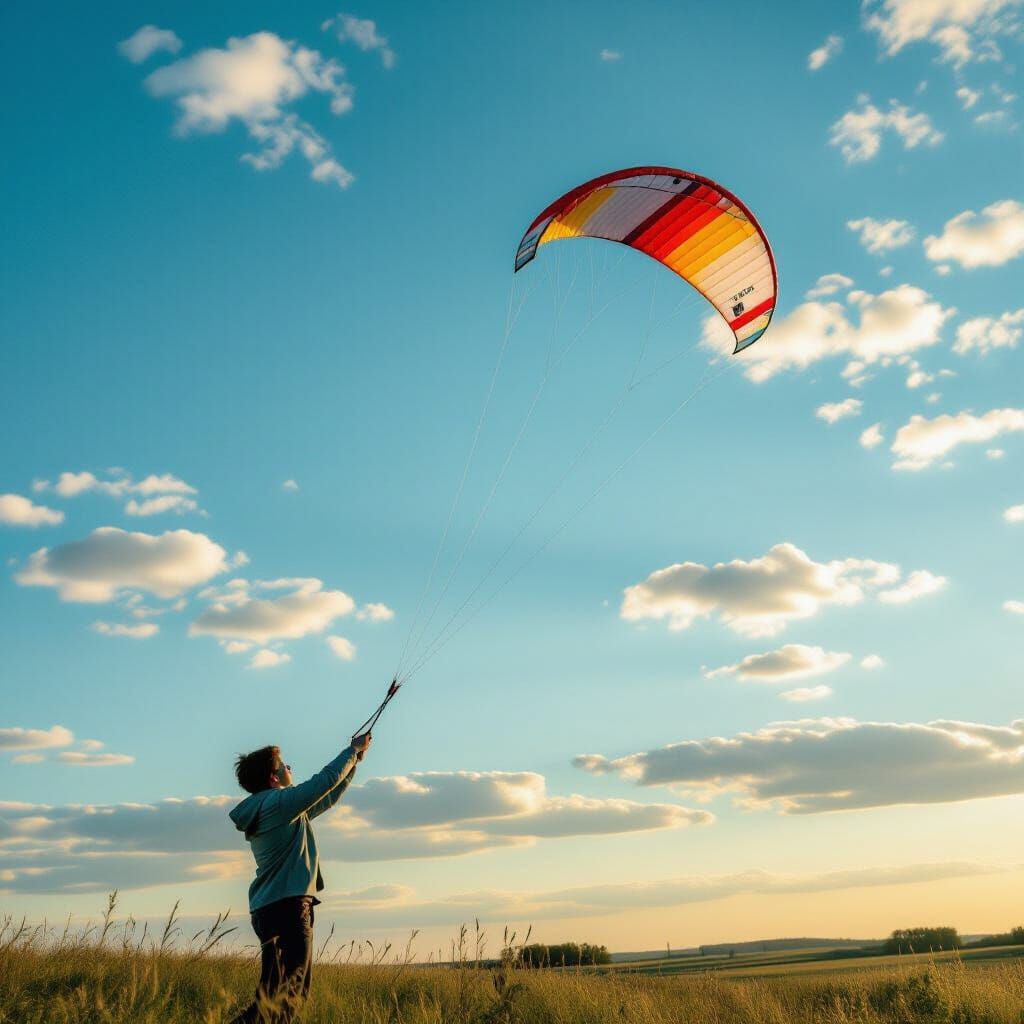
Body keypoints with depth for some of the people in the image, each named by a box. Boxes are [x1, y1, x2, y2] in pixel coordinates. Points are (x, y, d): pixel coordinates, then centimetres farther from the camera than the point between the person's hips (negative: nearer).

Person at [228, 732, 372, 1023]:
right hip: (287, 908, -10)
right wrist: (353, 751, 8)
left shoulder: (289, 810, 19)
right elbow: (326, 779, -8)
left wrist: (354, 760, 29)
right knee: (282, 996, -13)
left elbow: (326, 799, 29)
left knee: (293, 992, 11)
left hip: (269, 909, 10)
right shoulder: (278, 802, -8)